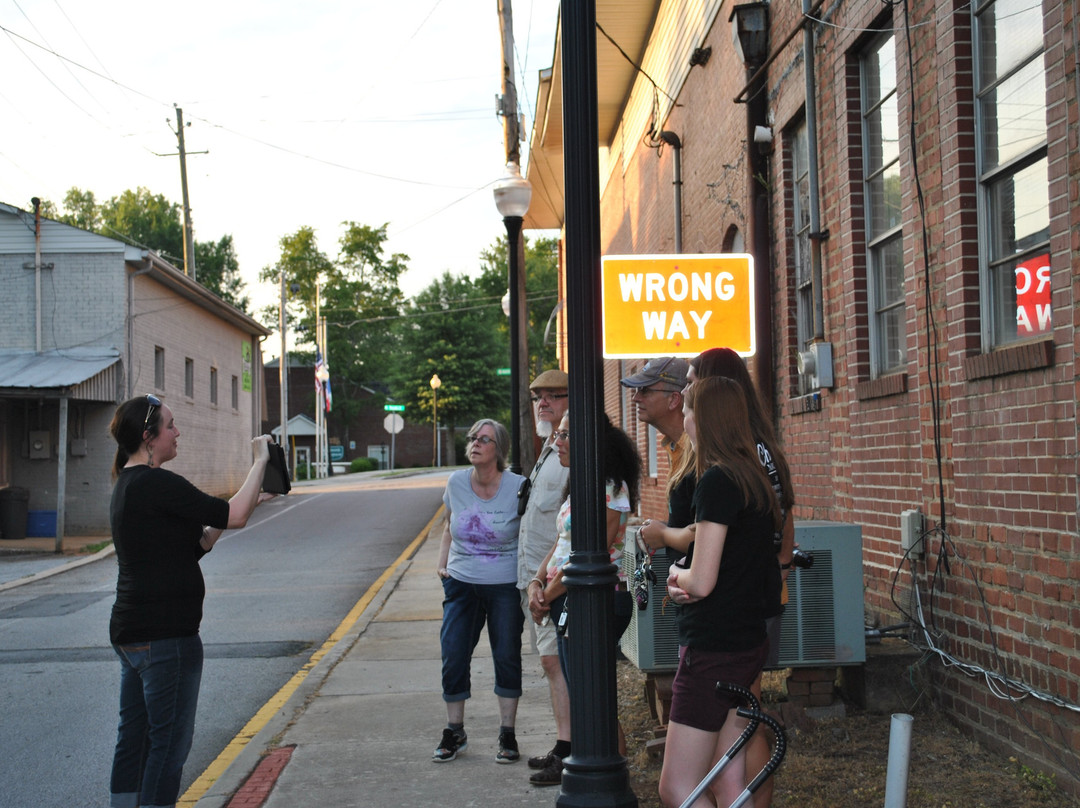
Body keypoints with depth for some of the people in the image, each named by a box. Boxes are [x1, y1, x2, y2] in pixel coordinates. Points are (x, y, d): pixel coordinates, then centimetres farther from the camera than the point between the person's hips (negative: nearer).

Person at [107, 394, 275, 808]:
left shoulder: (128, 485, 15)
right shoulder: (156, 483, -17)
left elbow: (192, 547, 16)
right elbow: (234, 516, -20)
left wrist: (244, 503, 9)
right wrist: (260, 461, -8)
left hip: (130, 630, 10)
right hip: (165, 634, -10)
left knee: (135, 738, 14)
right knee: (171, 741, -3)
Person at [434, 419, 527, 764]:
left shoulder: (517, 488, -12)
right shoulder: (456, 483, -2)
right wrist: (442, 563, 7)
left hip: (506, 586, -3)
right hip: (461, 583, 3)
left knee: (507, 657, 6)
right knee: (453, 656, 1)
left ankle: (507, 734, 19)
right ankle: (454, 732, 18)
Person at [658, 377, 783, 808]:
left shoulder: (717, 481, -18)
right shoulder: (755, 477, 11)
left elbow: (701, 582, -22)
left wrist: (676, 574, 1)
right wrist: (685, 585, 5)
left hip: (714, 650, -9)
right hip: (747, 640, 9)